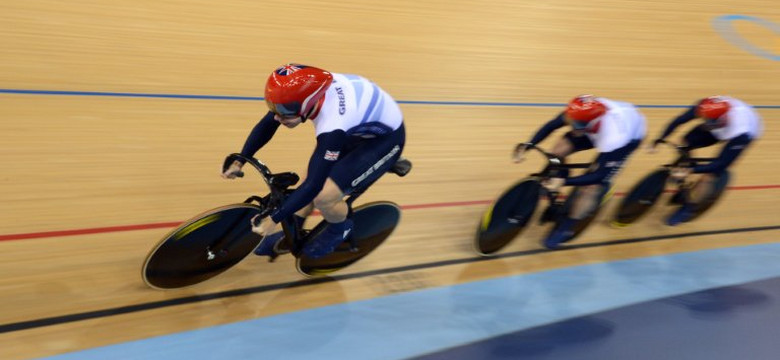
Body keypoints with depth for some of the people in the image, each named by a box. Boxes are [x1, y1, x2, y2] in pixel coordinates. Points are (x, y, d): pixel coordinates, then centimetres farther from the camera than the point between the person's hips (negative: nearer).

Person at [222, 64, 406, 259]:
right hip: (357, 127, 8)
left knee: (323, 195, -17)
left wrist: (273, 218, -26)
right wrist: (238, 162, -1)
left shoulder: (332, 127, -40)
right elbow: (266, 125, -2)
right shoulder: (305, 91, -19)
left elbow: (313, 185, -34)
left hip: (385, 138, -7)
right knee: (311, 176, 3)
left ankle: (340, 229, 15)